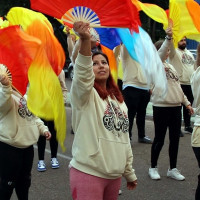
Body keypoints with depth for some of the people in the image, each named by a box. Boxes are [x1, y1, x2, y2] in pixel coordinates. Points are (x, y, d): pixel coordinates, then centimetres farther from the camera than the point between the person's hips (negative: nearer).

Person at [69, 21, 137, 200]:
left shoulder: (119, 99, 14)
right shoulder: (84, 93, -7)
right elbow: (82, 71, -30)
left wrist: (129, 173, 19)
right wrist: (85, 39, -46)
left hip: (115, 175, 7)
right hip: (88, 173, -7)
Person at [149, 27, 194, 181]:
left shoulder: (170, 66, 18)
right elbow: (160, 54, -26)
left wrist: (186, 103, 16)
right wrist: (168, 38, -40)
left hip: (176, 107, 7)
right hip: (161, 107, -7)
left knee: (175, 139, 8)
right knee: (159, 139, 1)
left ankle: (173, 169, 19)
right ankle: (153, 168, 17)